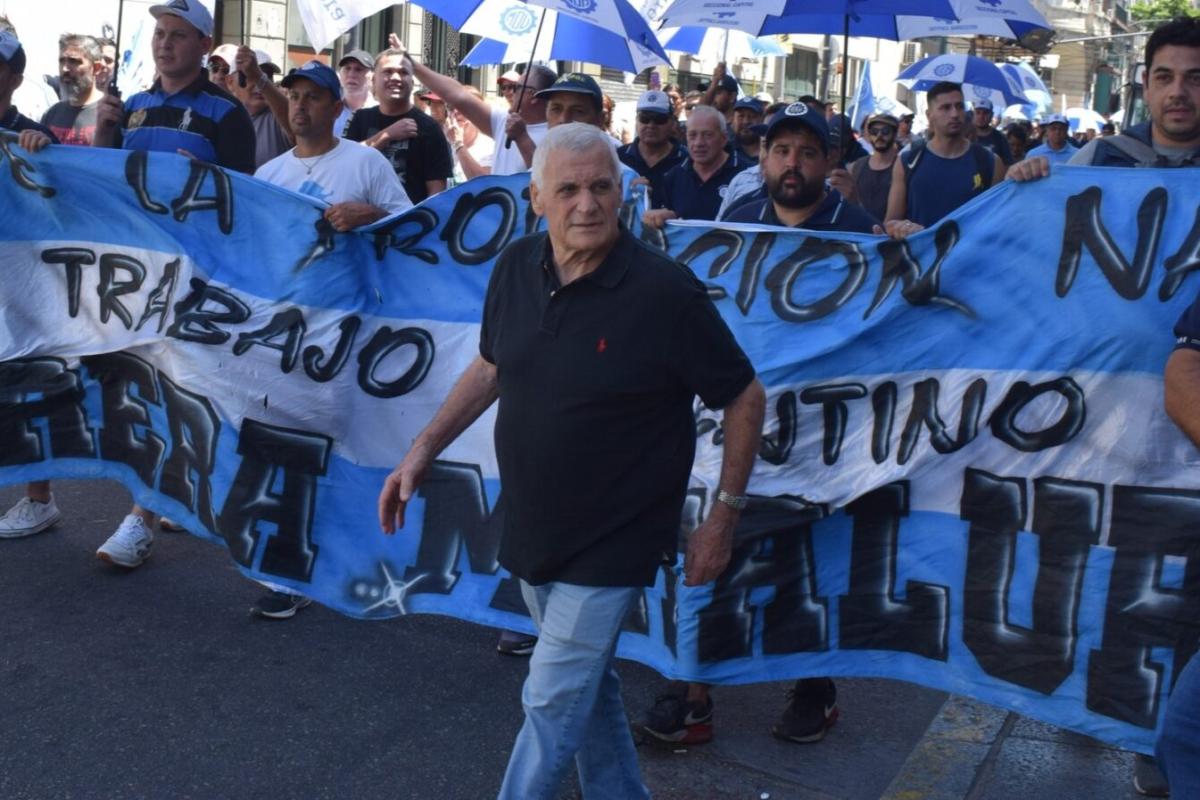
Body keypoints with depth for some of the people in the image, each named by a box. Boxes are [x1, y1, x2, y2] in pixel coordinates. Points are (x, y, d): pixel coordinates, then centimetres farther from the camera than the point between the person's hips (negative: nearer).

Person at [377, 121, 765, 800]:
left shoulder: (665, 290, -21)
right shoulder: (516, 268, -5)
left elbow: (745, 398, -11)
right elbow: (491, 366, 12)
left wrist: (725, 515, -8)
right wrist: (425, 450, 8)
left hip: (611, 541, -6)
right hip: (533, 530, 6)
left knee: (553, 702, 1)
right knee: (587, 683, 22)